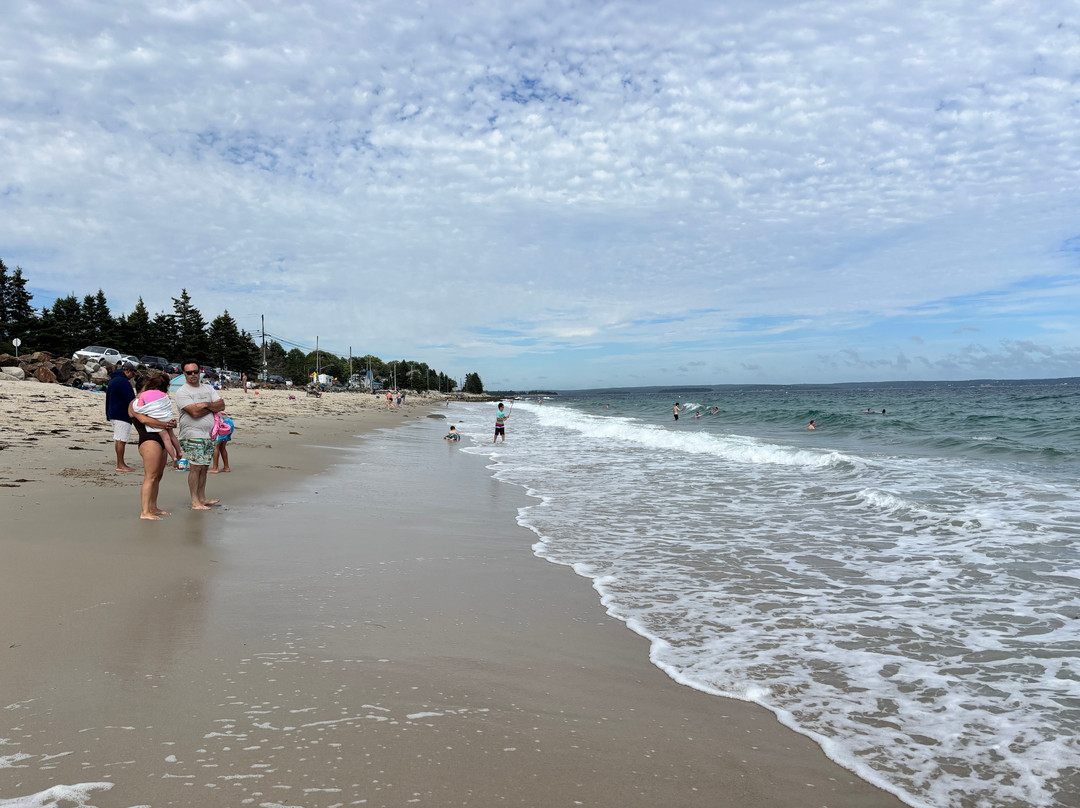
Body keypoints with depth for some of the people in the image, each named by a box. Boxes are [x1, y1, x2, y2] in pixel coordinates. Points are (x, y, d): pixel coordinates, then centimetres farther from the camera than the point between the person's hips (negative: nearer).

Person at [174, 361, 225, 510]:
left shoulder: (208, 388, 16)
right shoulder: (182, 392, -5)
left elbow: (221, 405, 6)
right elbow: (194, 412, -16)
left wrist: (207, 405, -10)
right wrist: (213, 407, -4)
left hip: (209, 435, 6)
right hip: (192, 435, -6)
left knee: (204, 467, 10)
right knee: (196, 467, -10)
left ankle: (202, 498, 18)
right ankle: (194, 502, -5)